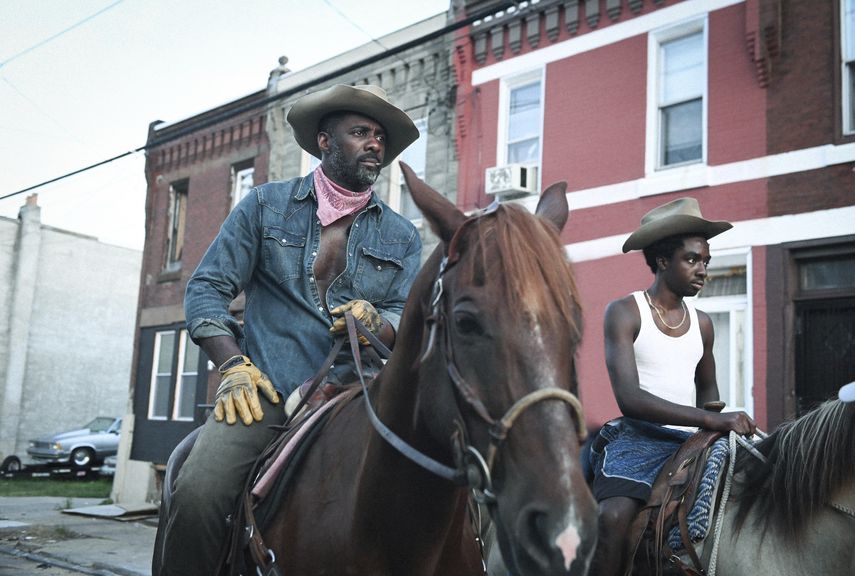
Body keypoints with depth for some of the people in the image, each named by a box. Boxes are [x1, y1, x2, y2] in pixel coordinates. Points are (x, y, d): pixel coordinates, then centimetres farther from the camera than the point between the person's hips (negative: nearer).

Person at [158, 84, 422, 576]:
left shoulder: (402, 236, 16)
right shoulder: (267, 205, 12)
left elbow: (407, 319, 11)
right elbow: (208, 286, 9)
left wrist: (375, 322, -13)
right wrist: (234, 366, -5)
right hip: (267, 390, -1)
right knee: (197, 494, -25)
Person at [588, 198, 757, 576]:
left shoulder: (702, 323, 14)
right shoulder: (624, 312, -3)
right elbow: (628, 398, -15)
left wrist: (721, 423, 6)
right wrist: (711, 419, -22)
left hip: (693, 441, 6)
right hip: (639, 437, -6)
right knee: (613, 517, -32)